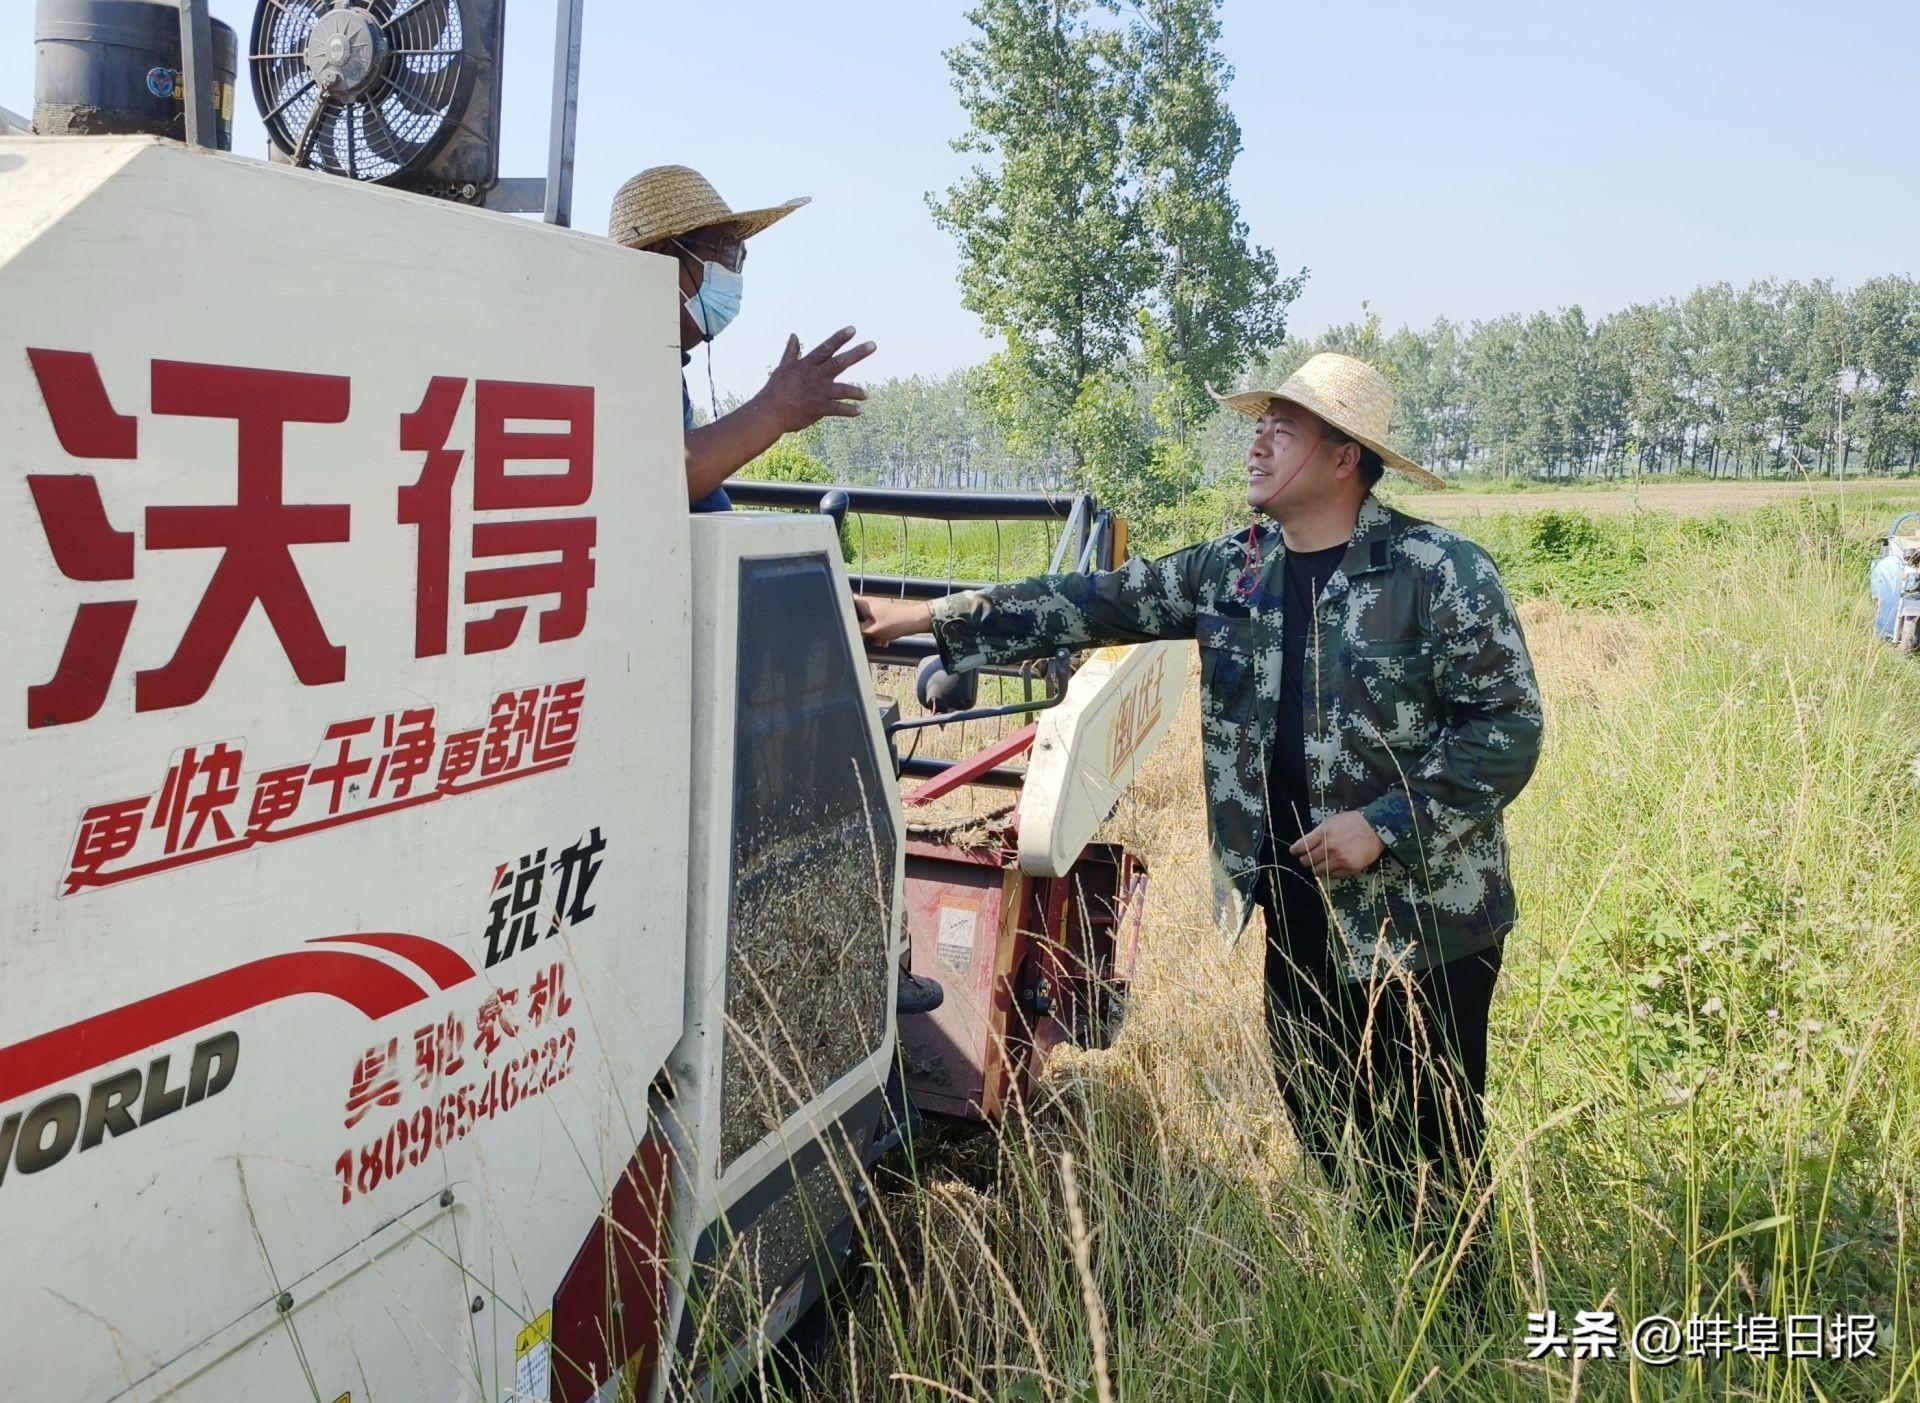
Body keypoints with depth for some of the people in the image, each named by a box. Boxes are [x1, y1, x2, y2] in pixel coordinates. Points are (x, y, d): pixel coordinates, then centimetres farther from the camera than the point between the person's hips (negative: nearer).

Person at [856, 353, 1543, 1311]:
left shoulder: (1441, 574, -12)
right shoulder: (1232, 570, 4)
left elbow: (1509, 729, -12)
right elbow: (1094, 605, 4)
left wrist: (1386, 824, -20)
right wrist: (929, 618, -1)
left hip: (1422, 913, -5)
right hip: (1298, 903, 6)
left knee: (1428, 1151, 6)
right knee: (1320, 1126, 16)